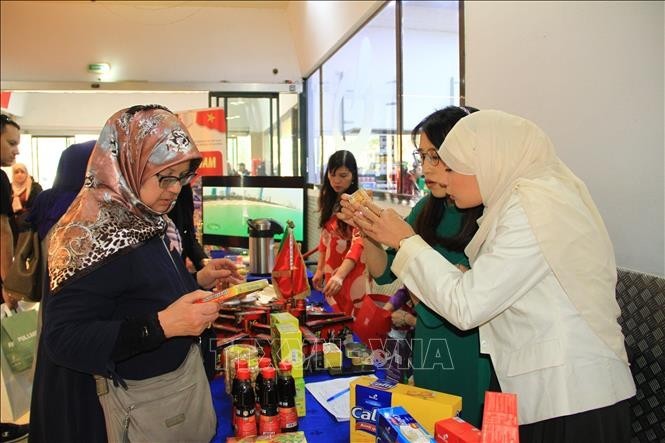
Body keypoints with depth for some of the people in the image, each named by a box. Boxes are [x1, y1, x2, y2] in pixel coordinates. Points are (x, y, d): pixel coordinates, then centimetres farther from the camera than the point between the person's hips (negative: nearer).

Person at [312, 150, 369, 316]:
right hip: (331, 273, 6)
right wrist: (320, 269, 9)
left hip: (352, 274, -6)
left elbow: (358, 243, -26)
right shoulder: (329, 201, 6)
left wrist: (340, 275, -37)